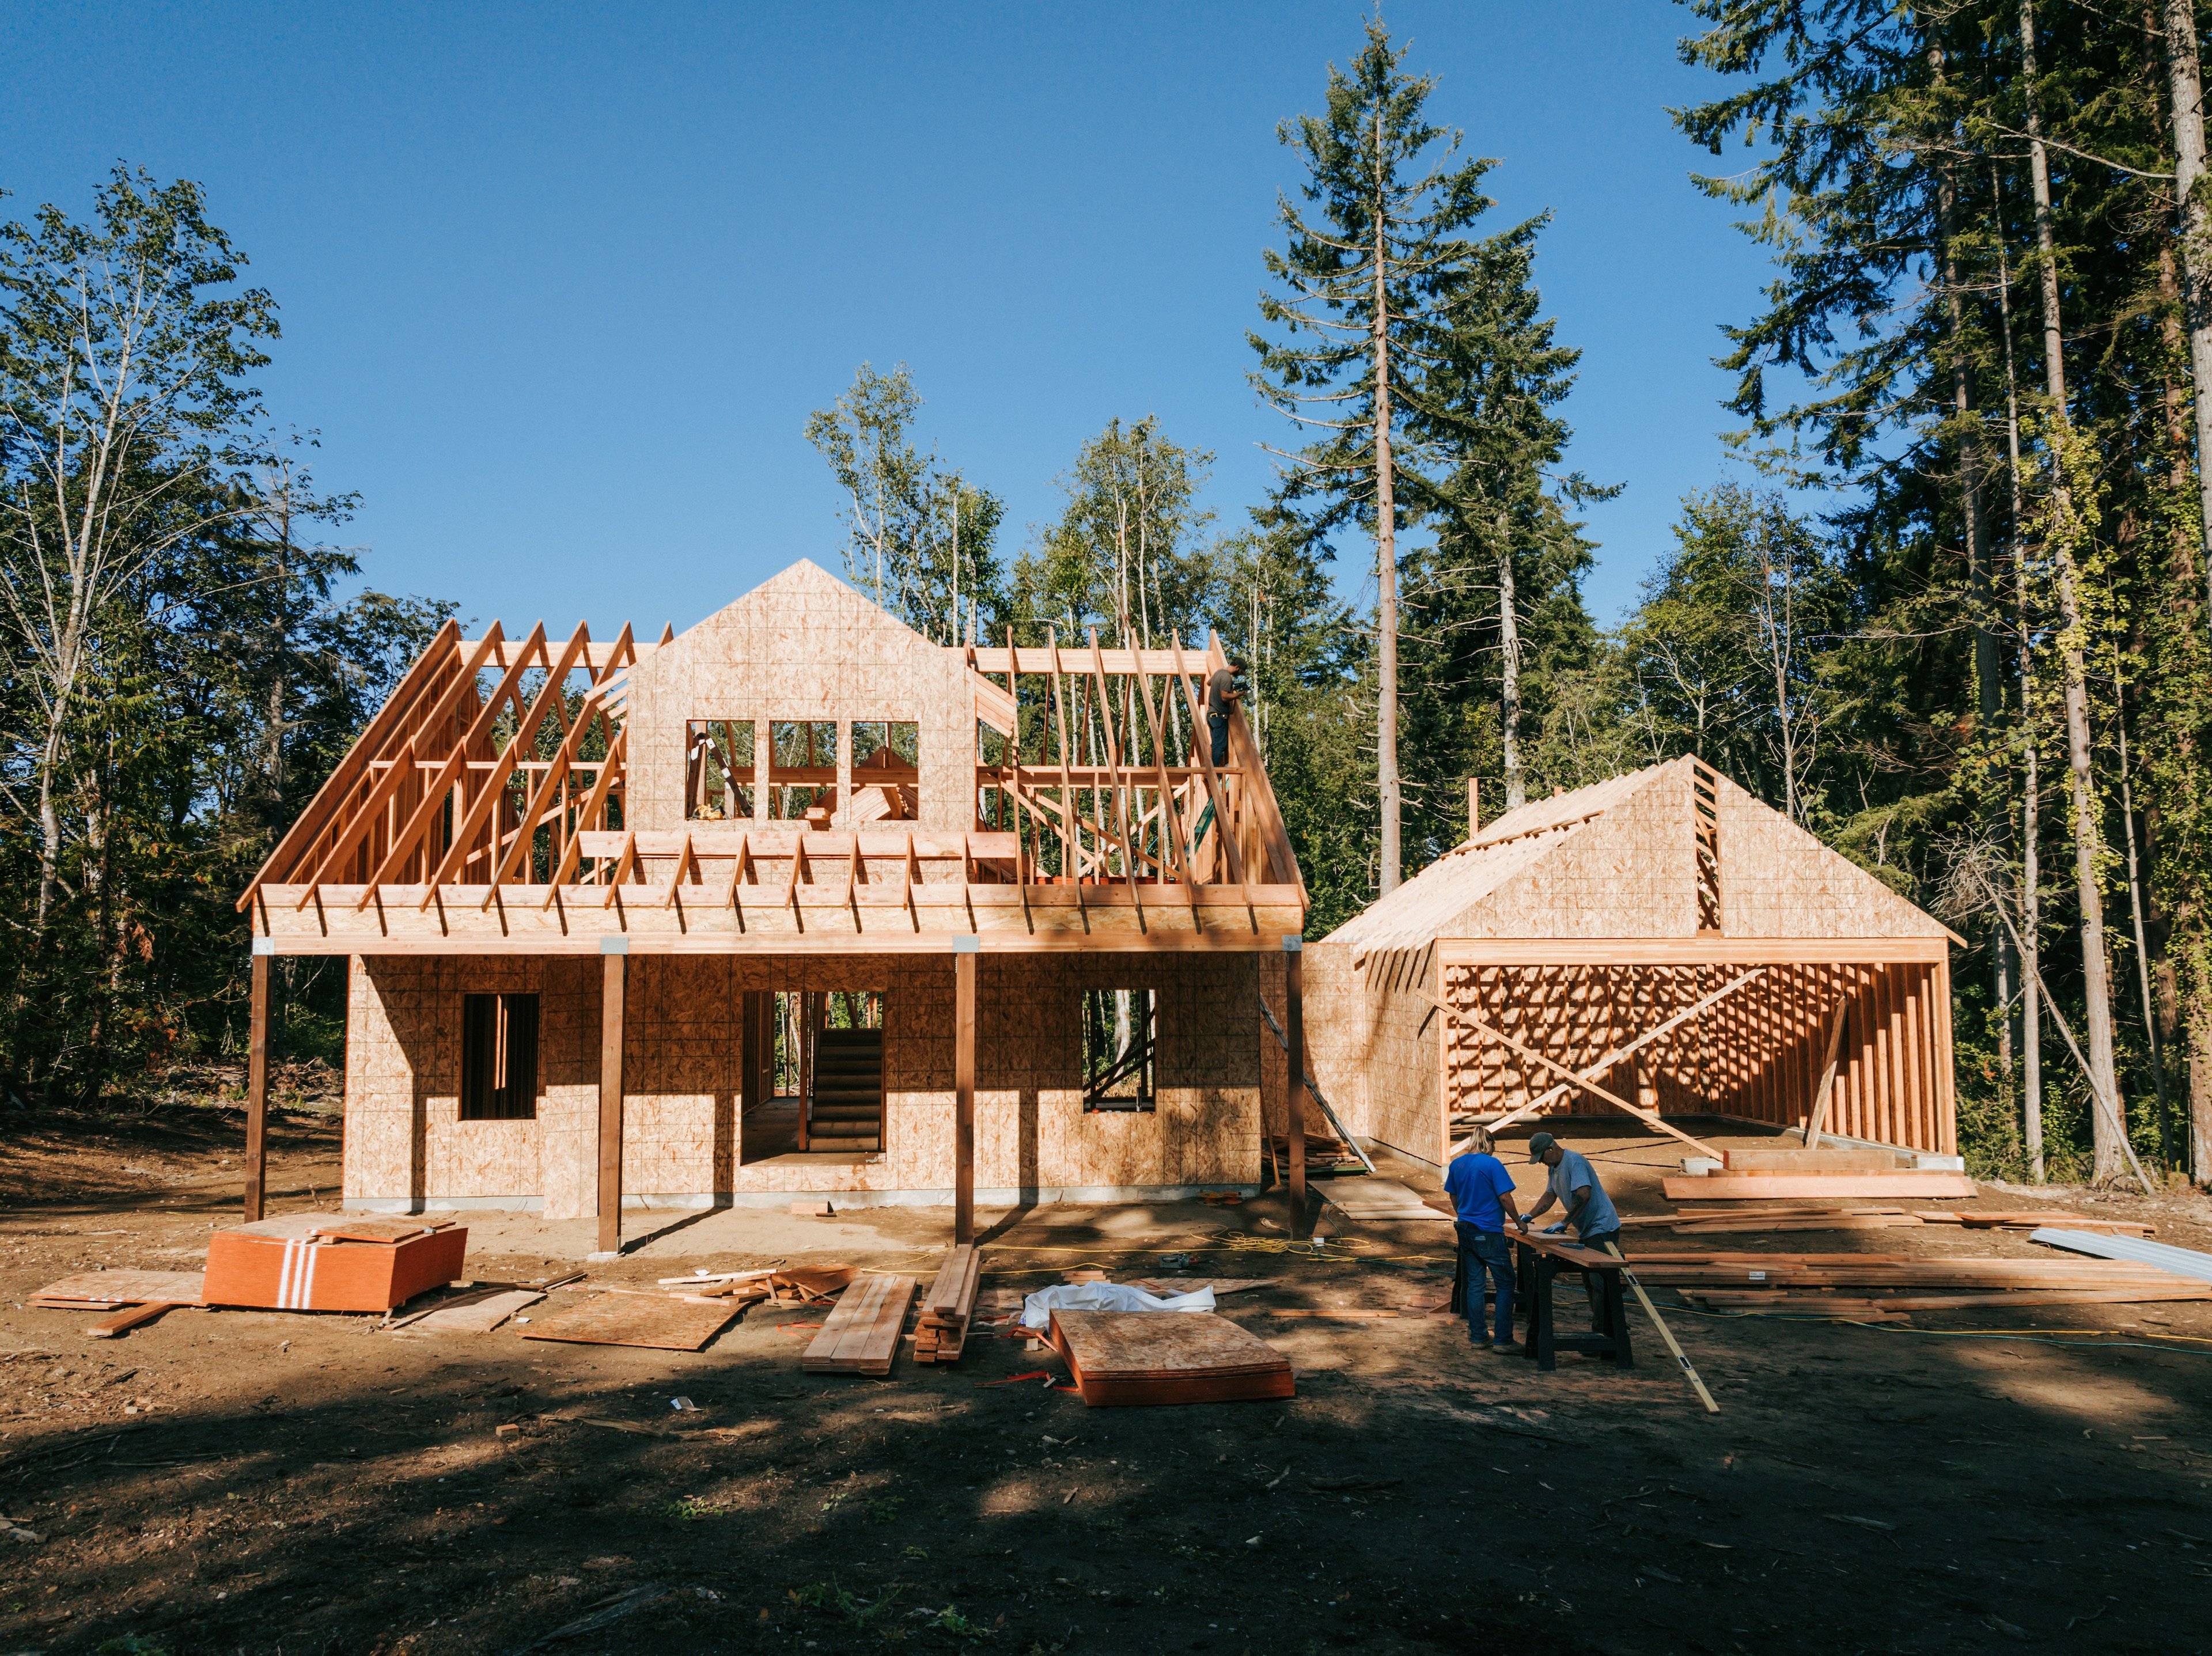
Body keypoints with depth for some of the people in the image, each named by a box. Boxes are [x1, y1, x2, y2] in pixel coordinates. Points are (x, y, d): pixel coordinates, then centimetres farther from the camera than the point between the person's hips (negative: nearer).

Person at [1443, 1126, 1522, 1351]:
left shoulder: (1456, 1164, 6)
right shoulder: (1492, 1164, -13)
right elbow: (1505, 1198, -14)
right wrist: (1518, 1220, 0)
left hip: (1465, 1229, 7)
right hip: (1488, 1232, -6)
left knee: (1474, 1283, 12)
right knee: (1505, 1284, 2)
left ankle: (1477, 1337, 15)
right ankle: (1503, 1340, -1)